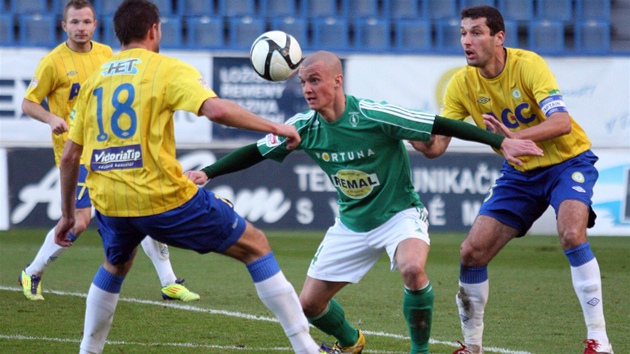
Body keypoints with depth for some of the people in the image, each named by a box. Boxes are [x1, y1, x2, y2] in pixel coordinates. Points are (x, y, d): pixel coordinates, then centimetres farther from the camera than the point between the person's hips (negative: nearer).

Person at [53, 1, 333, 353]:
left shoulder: (94, 80, 14)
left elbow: (70, 156, 15)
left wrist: (68, 214, 24)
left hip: (109, 203, 5)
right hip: (164, 198, -5)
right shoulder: (168, 69, -1)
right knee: (255, 246, 9)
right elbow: (216, 109, -19)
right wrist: (275, 128, -9)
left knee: (115, 266, 37)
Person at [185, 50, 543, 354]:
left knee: (413, 268, -36)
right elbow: (255, 153, 2)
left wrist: (501, 141, -25)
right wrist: (206, 173, -8)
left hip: (400, 214, -5)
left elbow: (441, 126, -22)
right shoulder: (305, 127, -9)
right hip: (352, 224, 5)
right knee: (310, 303, 3)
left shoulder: (374, 115, -24)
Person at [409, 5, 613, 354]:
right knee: (472, 252, -4)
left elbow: (562, 122, -35)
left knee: (571, 234, -31)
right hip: (520, 172, 5)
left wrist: (515, 136, -51)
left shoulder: (528, 65, -23)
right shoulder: (462, 84, -9)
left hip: (567, 161, -5)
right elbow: (435, 146, -11)